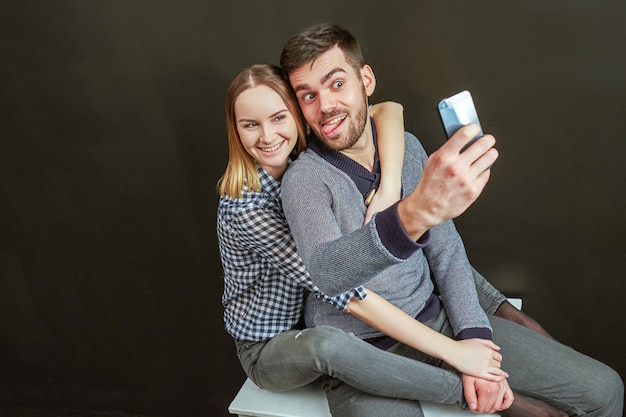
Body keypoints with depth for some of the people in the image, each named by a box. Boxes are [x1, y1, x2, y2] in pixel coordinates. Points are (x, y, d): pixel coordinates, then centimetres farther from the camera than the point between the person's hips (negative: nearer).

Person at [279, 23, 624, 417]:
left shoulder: (406, 146, 3)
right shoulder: (305, 178, -14)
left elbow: (446, 250, 6)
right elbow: (323, 271, -35)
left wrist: (474, 339, -6)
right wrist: (415, 213, -50)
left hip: (438, 318, 5)